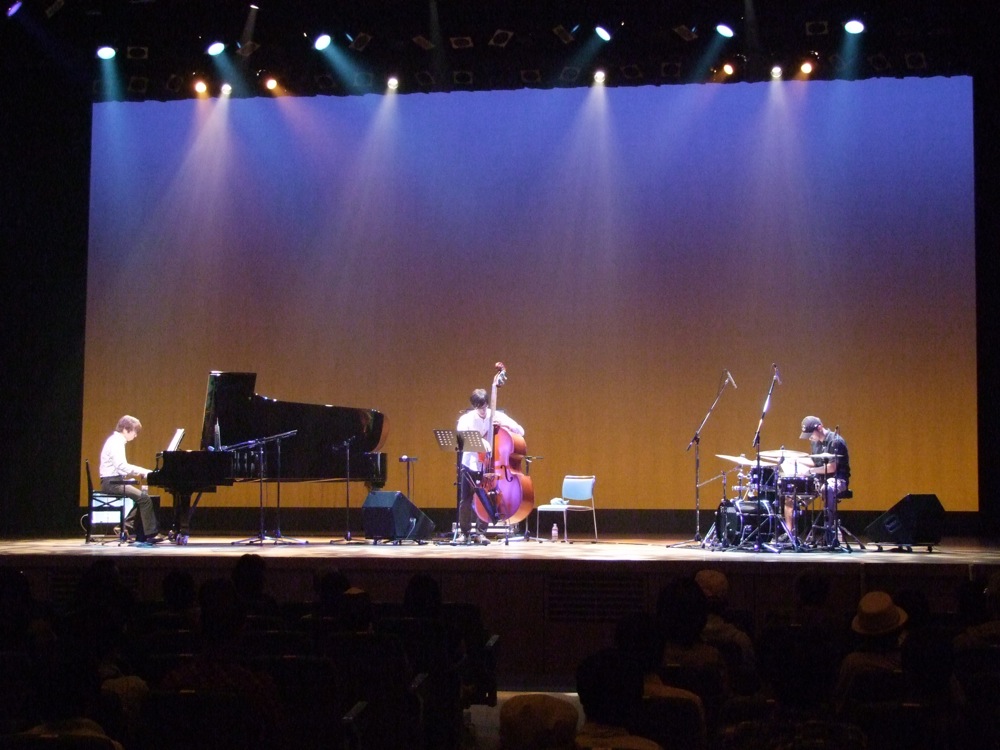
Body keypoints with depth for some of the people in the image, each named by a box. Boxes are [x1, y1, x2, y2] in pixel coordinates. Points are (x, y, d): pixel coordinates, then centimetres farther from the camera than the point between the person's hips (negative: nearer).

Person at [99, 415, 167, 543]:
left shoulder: (117, 441, 17)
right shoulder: (116, 443, -14)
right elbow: (121, 466, -26)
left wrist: (141, 472, 7)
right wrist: (142, 471, -22)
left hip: (114, 481, 10)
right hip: (112, 483, -10)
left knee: (142, 494, 13)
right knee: (144, 498, -17)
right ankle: (150, 533, -14)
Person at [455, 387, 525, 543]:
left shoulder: (497, 416, -5)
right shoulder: (466, 419, -7)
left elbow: (521, 432, -6)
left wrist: (505, 425, -24)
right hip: (470, 464, 0)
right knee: (465, 499, -1)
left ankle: (481, 531, 12)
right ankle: (465, 532, 12)